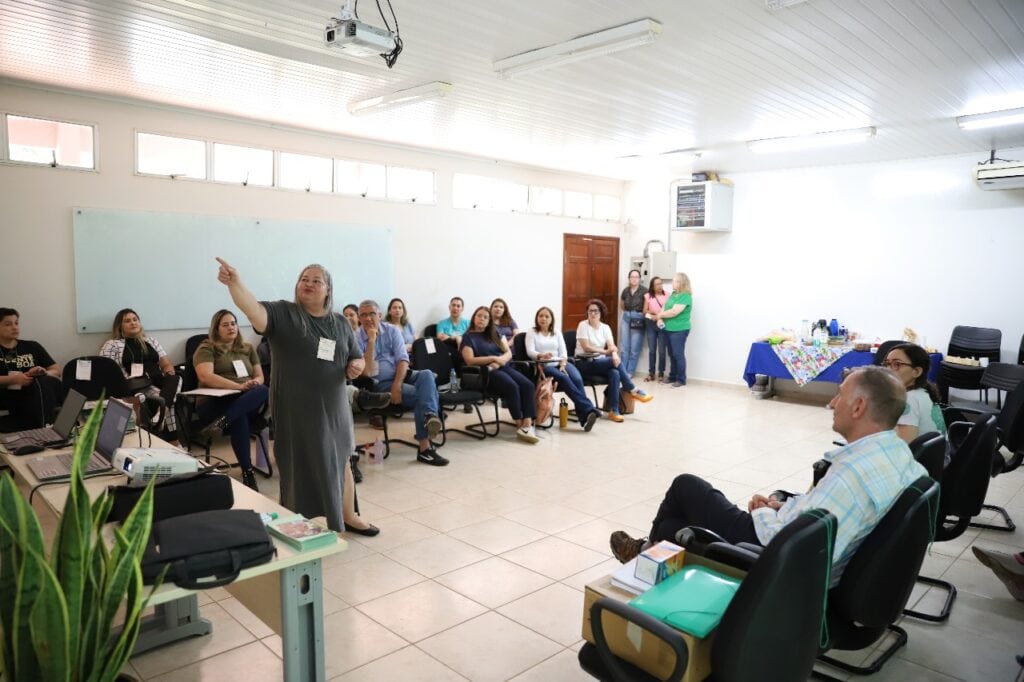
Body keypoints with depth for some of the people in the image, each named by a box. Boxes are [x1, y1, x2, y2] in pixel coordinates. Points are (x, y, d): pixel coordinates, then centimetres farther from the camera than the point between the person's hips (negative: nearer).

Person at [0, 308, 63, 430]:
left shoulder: (32, 347, 20)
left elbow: (57, 371, 16)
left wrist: (44, 374, -8)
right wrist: (13, 379, -18)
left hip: (36, 396, 2)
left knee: (43, 382, -34)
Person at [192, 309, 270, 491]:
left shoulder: (248, 348, 21)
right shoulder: (206, 349, 6)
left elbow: (260, 377, 17)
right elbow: (205, 377, -12)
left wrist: (255, 382, -10)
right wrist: (239, 386, -23)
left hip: (247, 403, 4)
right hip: (216, 402, -4)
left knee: (264, 390, -32)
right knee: (239, 418, -39)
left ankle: (222, 422, -45)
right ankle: (247, 472, -37)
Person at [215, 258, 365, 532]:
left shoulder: (340, 323, 9)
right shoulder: (282, 313, -5)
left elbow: (357, 358, 18)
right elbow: (255, 312, -25)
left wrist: (356, 366, -5)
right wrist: (235, 283, -42)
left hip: (333, 410, 4)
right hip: (296, 411, -4)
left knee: (333, 469, 13)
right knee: (300, 471, 4)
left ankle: (333, 525, 31)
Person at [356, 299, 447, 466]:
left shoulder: (392, 330, 4)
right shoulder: (357, 339, -4)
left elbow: (403, 359, -4)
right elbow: (367, 372, -15)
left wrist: (397, 384, -20)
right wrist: (371, 342, -20)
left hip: (401, 375, 4)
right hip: (379, 384, -4)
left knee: (427, 375, -29)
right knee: (420, 395, -27)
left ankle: (430, 416, -51)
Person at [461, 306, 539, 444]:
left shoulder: (495, 334, 22)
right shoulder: (468, 337, 6)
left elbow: (508, 353, 12)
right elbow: (470, 360, -8)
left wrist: (498, 362, -9)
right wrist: (493, 358, -12)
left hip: (504, 367, 6)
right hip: (486, 372, -6)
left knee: (528, 385, -23)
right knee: (512, 387, -33)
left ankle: (527, 425, -33)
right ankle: (521, 426, -23)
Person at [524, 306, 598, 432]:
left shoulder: (557, 332, 19)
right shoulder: (531, 332, 8)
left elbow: (563, 351, 9)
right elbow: (530, 351, -7)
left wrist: (563, 365, -10)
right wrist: (541, 355, -29)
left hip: (560, 363, 4)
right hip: (543, 366, -3)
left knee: (577, 379, -29)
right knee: (564, 378, -34)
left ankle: (584, 416, -33)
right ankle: (588, 409, -37)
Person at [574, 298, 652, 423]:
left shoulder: (605, 327, 9)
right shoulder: (583, 325, -6)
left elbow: (612, 346, -4)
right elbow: (586, 347, -16)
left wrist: (615, 355, -27)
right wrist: (606, 352, -25)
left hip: (600, 363, 5)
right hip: (584, 364, -5)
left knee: (615, 373, -29)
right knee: (615, 362, -27)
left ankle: (613, 411, -25)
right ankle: (634, 391, -13)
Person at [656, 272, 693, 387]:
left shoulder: (686, 296, -15)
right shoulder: (673, 294, 12)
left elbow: (674, 312, -22)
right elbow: (665, 307, 10)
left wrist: (659, 315, -8)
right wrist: (660, 318, -10)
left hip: (679, 330, -8)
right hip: (669, 329, 8)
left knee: (678, 354, -3)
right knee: (672, 354, 14)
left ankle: (681, 379, 5)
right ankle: (672, 376, 24)